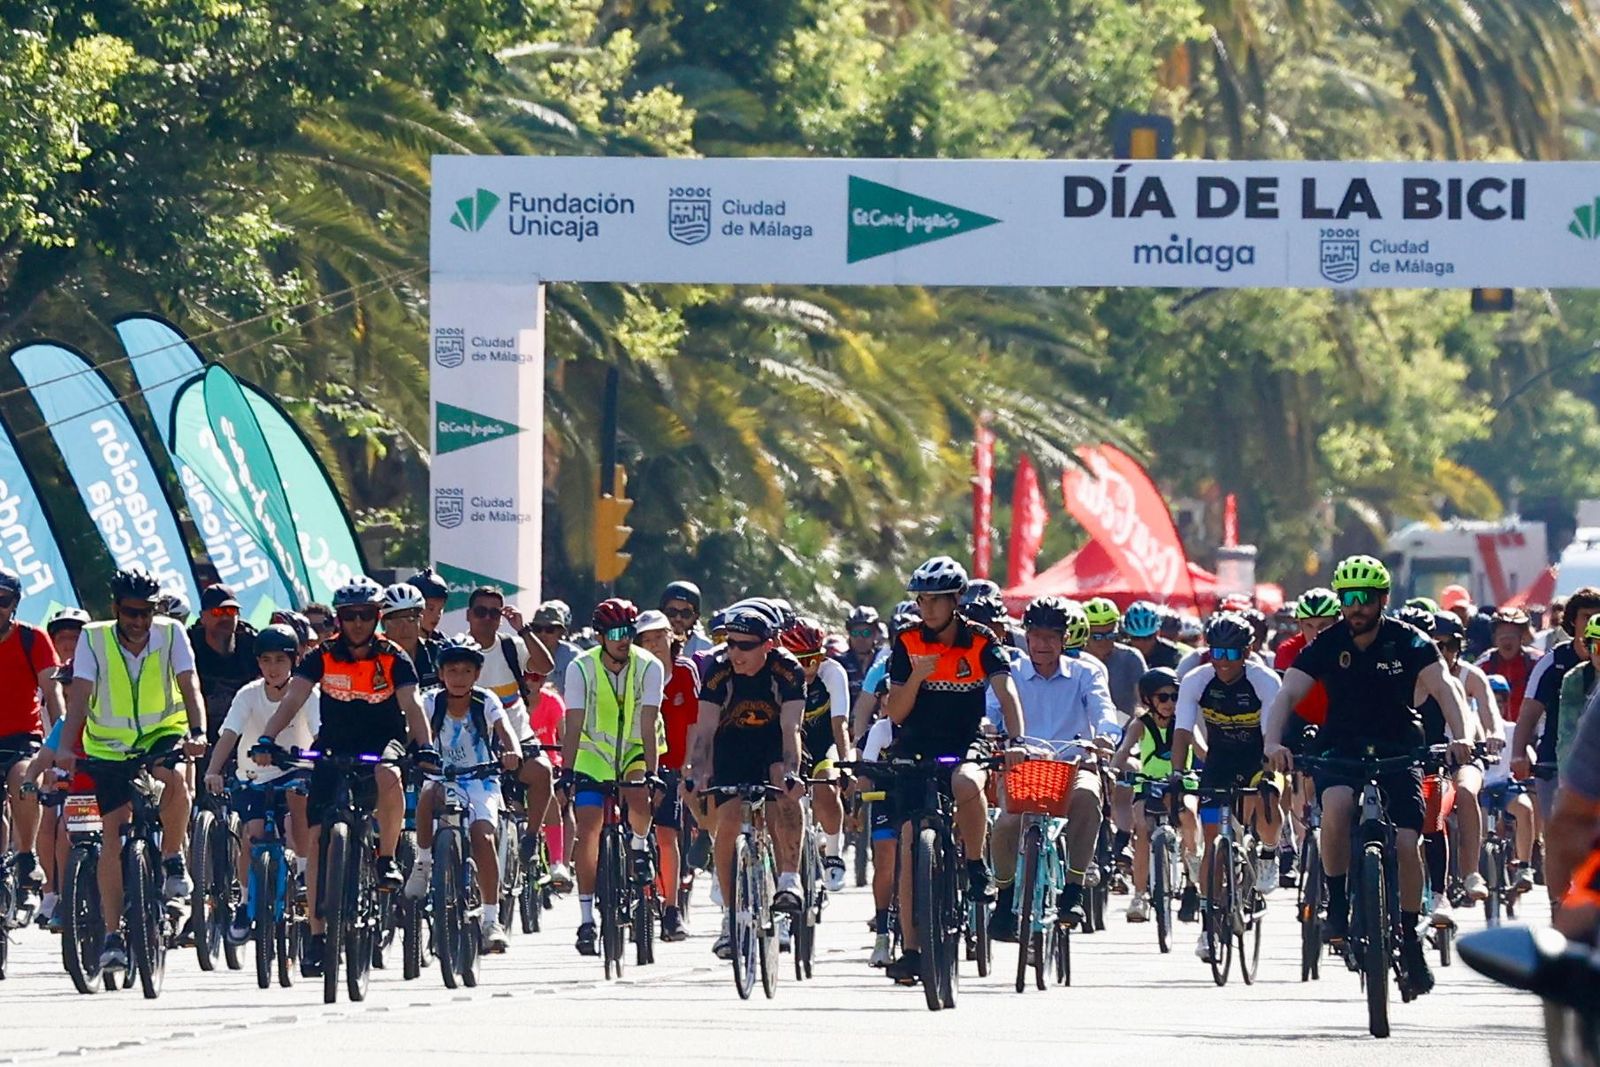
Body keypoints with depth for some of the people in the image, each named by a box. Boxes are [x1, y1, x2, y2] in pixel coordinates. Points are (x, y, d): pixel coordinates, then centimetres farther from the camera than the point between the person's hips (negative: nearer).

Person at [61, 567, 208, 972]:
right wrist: (66, 747, -33)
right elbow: (80, 695, -19)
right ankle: (113, 934, -1)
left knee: (173, 778, -34)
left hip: (163, 734, 0)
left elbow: (190, 687, -18)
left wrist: (197, 733, -36)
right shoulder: (94, 639, -12)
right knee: (115, 832, -8)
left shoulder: (171, 634, -11)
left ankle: (172, 859, -10)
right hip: (109, 744, 0)